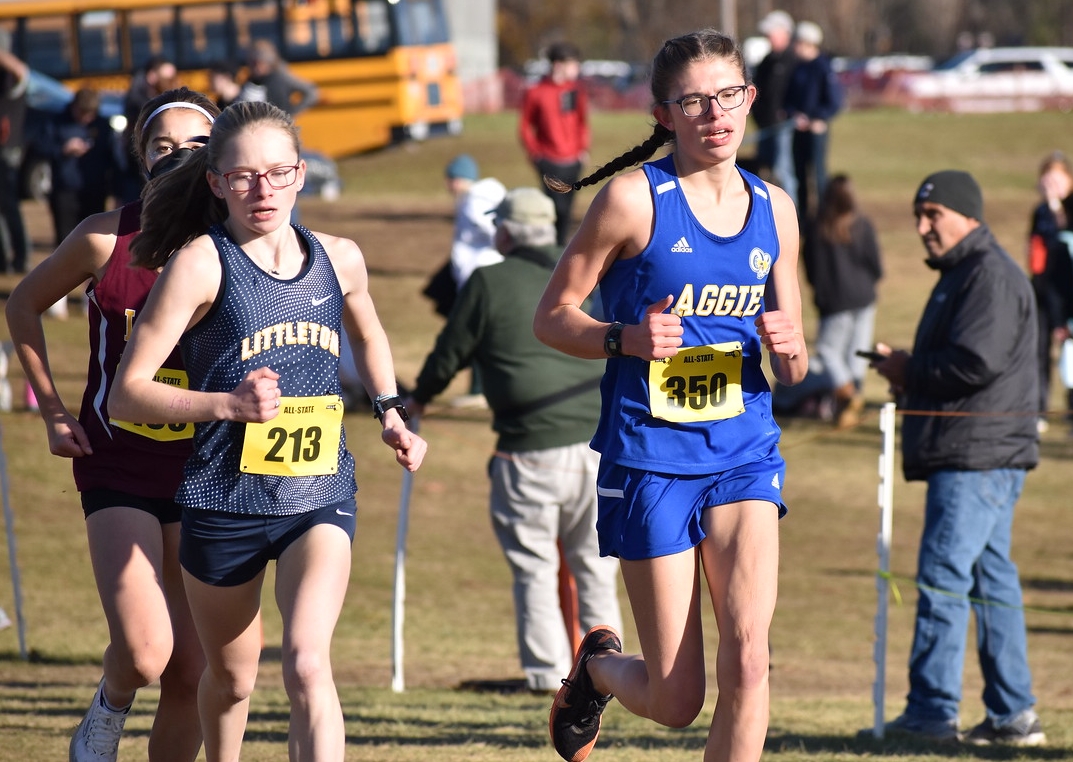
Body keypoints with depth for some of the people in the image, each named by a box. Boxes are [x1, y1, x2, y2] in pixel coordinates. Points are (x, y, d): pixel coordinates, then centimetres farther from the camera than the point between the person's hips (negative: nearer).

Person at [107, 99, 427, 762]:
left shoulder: (338, 258, 4)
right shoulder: (201, 262, -10)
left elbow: (368, 333, 30)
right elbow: (127, 394, -12)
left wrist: (391, 412, 16)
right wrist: (229, 404, -24)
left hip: (321, 497, 1)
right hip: (225, 501, -1)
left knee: (308, 663, -21)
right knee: (232, 677, 16)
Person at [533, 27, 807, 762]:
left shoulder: (774, 208, 9)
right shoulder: (634, 199, -7)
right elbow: (551, 316, -2)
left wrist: (786, 346, -7)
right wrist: (626, 339, -20)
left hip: (745, 454, 3)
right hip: (650, 459, -3)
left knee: (748, 658, -17)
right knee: (675, 702, 2)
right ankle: (598, 664, 37)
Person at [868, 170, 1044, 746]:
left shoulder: (991, 276, -12)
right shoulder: (960, 274, 21)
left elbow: (976, 363, -22)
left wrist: (911, 371, -8)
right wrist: (908, 374, 9)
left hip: (977, 456, -11)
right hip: (979, 457, 11)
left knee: (942, 575, -11)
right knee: (990, 578, 10)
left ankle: (931, 711, -10)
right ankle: (1013, 715, 12)